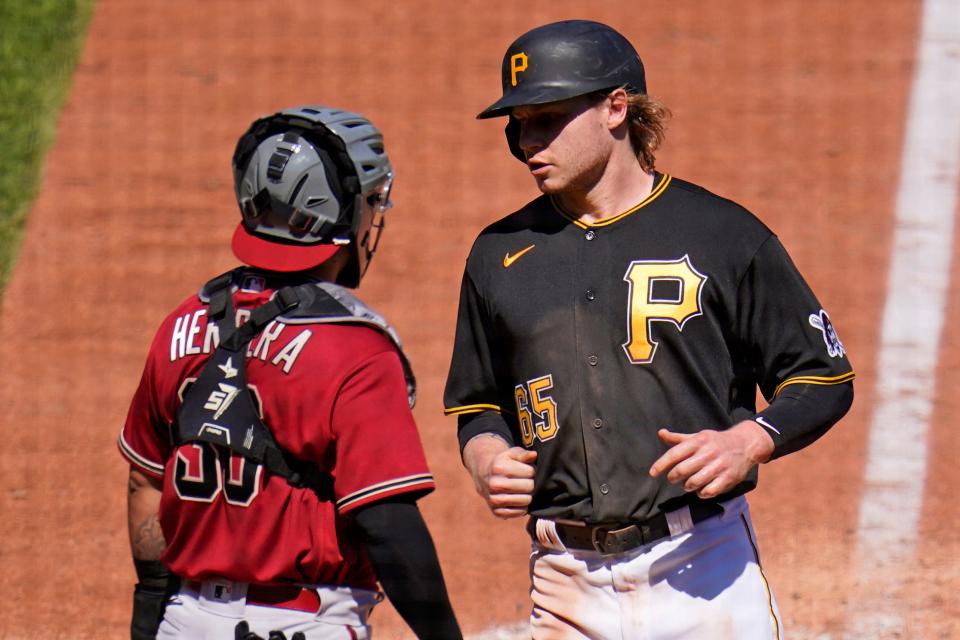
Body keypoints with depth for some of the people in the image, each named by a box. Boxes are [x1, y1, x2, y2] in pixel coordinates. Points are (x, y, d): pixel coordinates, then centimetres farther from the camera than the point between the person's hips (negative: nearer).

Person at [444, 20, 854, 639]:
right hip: (566, 581, 3)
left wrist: (746, 442, -15)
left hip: (702, 566, -3)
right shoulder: (500, 254, 13)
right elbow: (478, 405, 23)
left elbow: (825, 380, 3)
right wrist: (486, 459, 1)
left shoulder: (722, 233, 0)